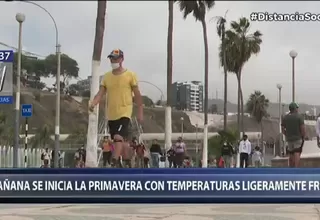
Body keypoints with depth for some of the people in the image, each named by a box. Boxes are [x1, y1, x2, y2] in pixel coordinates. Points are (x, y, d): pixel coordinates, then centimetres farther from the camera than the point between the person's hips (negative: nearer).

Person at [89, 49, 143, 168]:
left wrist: (140, 112, 0)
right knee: (117, 140, 15)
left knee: (118, 137, -22)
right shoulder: (107, 76, 8)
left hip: (124, 112, -5)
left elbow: (137, 95, 1)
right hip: (111, 114, 5)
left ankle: (115, 163, -25)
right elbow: (100, 93, 3)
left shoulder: (130, 75, -3)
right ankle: (118, 163, 27)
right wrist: (93, 104, -16)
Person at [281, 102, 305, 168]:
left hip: (289, 139, 5)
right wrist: (303, 137, 0)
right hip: (298, 138, -4)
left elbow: (283, 130, 7)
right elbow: (303, 128, -11)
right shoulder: (299, 117, -7)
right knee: (297, 154, -10)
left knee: (291, 155, 12)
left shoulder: (285, 118, 6)